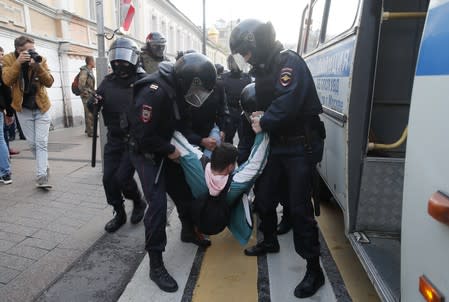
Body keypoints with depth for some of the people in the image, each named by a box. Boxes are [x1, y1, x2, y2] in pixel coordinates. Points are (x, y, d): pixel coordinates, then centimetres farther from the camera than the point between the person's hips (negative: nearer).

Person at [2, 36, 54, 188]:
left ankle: (42, 177, -7)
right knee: (32, 143, 8)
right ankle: (43, 166, 30)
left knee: (42, 143, -7)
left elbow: (49, 82, -12)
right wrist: (18, 62, -28)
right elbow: (7, 80, -19)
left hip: (41, 108, -1)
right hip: (23, 109, 1)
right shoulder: (9, 59, -4)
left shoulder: (40, 59, -3)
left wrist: (37, 66, -25)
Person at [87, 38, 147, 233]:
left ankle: (139, 203, 24)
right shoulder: (108, 81, 7)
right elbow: (95, 105, 11)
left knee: (122, 178, -7)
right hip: (114, 139, 6)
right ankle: (119, 214, 28)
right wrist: (93, 103, -11)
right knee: (109, 178, 6)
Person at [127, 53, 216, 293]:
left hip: (165, 149, 9)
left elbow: (180, 124, 10)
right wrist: (169, 151, -19)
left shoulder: (176, 89, -1)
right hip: (147, 153, -9)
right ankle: (155, 266, 1)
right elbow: (143, 136, -30)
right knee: (158, 203, -12)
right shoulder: (155, 92, -30)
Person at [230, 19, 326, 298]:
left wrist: (263, 123, -14)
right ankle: (270, 241, 40)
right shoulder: (264, 68, 13)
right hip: (278, 144, 9)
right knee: (264, 197, 15)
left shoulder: (289, 62, -15)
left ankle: (314, 270, 10)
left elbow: (287, 105, -29)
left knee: (300, 207, -6)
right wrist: (260, 116, -2)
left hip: (302, 146, -9)